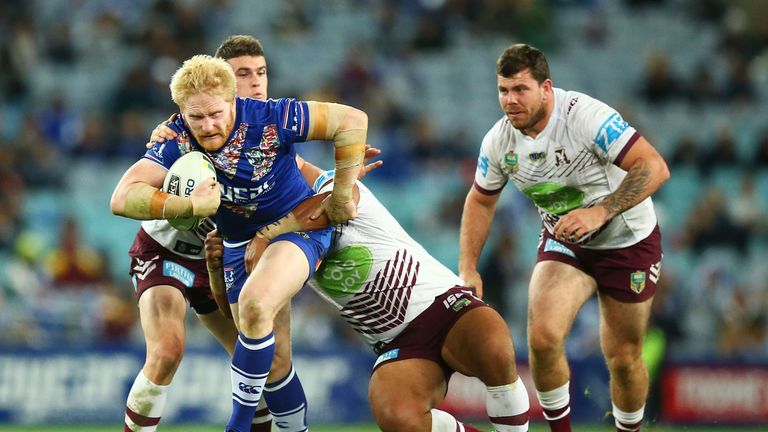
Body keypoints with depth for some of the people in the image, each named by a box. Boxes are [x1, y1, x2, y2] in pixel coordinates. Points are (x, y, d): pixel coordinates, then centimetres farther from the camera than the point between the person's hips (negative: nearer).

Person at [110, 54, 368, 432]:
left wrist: (343, 197, -16)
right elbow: (123, 198, -25)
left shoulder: (267, 118, -25)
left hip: (297, 226, -5)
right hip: (238, 244, 5)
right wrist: (189, 206, -39)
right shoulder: (177, 140, -17)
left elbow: (351, 120, -21)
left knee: (255, 304, -30)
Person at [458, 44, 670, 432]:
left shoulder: (586, 116, -29)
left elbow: (654, 167, -33)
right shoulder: (498, 141, -11)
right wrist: (468, 269, 1)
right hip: (563, 241, 3)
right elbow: (480, 200, 8)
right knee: (542, 338, -21)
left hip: (628, 241, -3)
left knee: (624, 359, 3)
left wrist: (599, 213, -42)